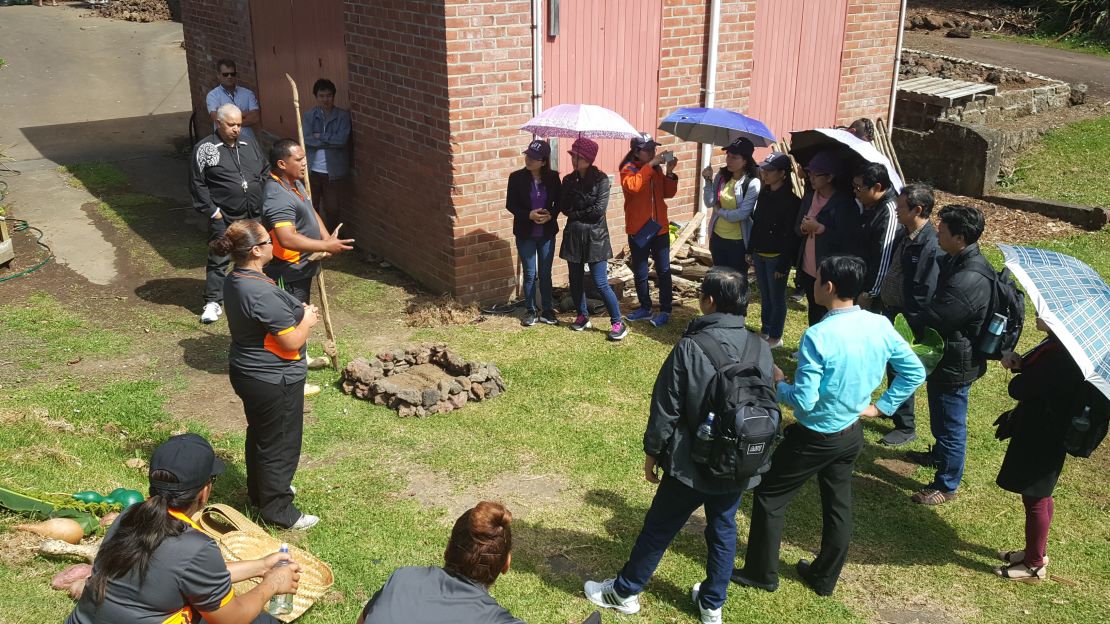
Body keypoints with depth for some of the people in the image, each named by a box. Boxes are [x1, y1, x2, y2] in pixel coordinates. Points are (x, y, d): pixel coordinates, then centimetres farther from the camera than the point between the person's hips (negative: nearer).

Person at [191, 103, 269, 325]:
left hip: (253, 216, 5)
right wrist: (212, 211, -11)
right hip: (223, 218, -5)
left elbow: (265, 172, 18)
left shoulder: (249, 145, 10)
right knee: (218, 260, 1)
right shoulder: (205, 148, -7)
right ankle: (213, 302, 9)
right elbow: (197, 183, -7)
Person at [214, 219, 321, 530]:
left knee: (259, 434, 27)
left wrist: (297, 312, 3)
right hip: (274, 381, -10)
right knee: (280, 444, 7)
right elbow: (292, 342, -26)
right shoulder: (262, 294, -32)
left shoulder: (234, 280, 0)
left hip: (248, 372, 10)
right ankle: (277, 510, 23)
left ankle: (258, 491, 46)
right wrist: (306, 320, -8)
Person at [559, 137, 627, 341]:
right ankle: (582, 316, 30)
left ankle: (618, 322, 3)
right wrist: (586, 213, -12)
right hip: (573, 236, 5)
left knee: (600, 283, -7)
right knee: (575, 280, 11)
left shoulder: (601, 179, -8)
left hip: (595, 237, -5)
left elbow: (599, 208, -15)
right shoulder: (568, 180, 6)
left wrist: (576, 214, -6)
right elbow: (564, 207, 1)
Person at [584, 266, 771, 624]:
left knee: (658, 529, 13)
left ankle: (624, 592, 32)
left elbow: (666, 410, -15)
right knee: (723, 530, 21)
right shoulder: (762, 348, -7)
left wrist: (652, 453, 0)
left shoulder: (690, 347, -22)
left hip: (692, 464, -4)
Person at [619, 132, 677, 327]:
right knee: (640, 273, 9)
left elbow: (668, 193, 5)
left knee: (663, 271, 3)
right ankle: (645, 308, 24)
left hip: (660, 228, 3)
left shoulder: (657, 168, 7)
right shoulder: (628, 169, -7)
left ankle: (665, 310, 11)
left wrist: (670, 172, -8)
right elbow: (633, 186, -29)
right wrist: (650, 165, -28)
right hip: (638, 230, -3)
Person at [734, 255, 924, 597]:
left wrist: (778, 383, -7)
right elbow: (915, 372, 3)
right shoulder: (880, 326, -8)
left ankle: (761, 573, 25)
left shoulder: (819, 335, -28)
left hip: (815, 438, -7)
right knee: (838, 505, 20)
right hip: (852, 434, 7)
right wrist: (880, 406, 8)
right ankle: (824, 578, 36)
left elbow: (803, 402, -26)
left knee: (769, 496, 12)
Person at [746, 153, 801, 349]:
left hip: (776, 257, -7)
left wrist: (783, 265, -17)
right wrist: (750, 249, 10)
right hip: (759, 254, 7)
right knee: (765, 296, 19)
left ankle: (775, 337, 19)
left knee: (776, 298, 6)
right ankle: (764, 331, 33)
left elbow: (790, 235, -17)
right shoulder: (764, 193, 4)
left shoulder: (791, 200, -18)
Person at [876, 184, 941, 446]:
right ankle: (892, 408, 44)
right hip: (889, 310, 8)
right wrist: (878, 298, 15)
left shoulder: (930, 245, -25)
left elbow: (925, 293, -24)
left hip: (907, 319, -8)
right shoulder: (904, 232, 2)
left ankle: (905, 428, 21)